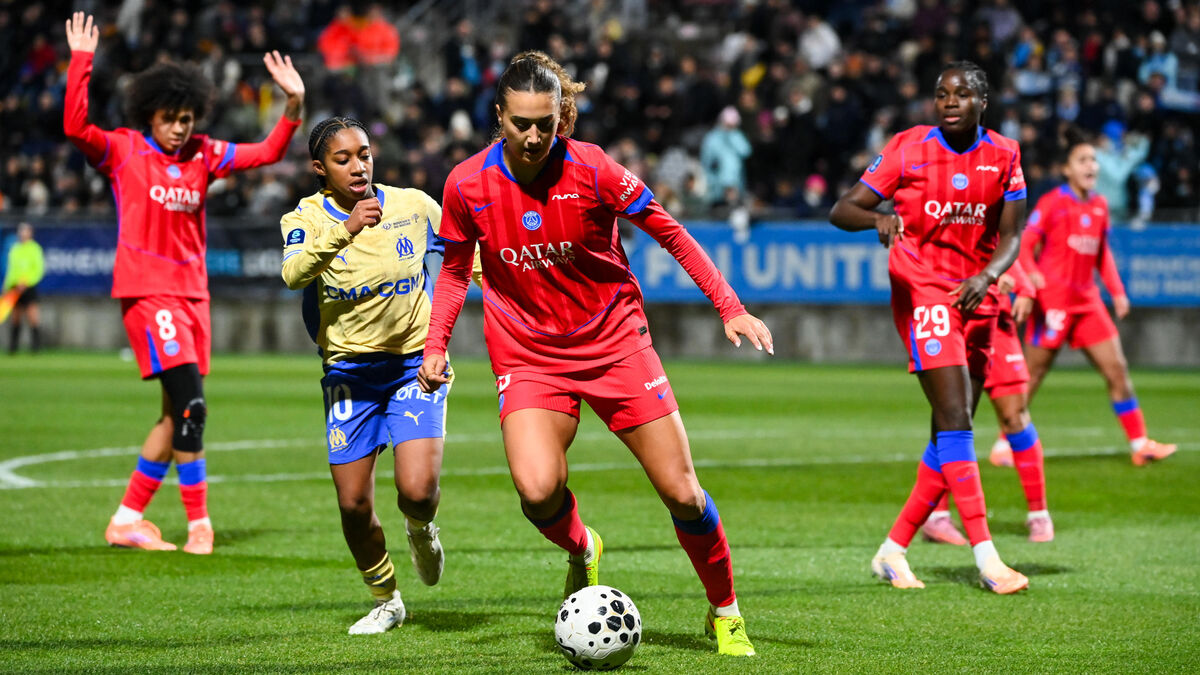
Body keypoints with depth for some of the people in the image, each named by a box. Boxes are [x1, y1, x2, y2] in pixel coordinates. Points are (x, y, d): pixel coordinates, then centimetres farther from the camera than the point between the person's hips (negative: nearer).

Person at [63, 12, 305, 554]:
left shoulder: (203, 156, 10)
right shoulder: (123, 151, -3)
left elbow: (267, 152, 9)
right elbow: (75, 127, -19)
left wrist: (294, 105, -5)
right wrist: (81, 60, -22)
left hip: (192, 294, 6)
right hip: (146, 291, -6)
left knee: (177, 414, 8)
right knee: (190, 405, -16)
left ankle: (127, 519, 18)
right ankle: (198, 523, -10)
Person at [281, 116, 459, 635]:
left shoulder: (414, 206, -5)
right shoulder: (307, 217, -9)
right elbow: (293, 274, -31)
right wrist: (345, 230, -44)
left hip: (415, 363, -1)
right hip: (349, 372, 1)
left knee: (417, 490, -19)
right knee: (353, 504, 1)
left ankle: (421, 529, 20)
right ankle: (386, 602, 27)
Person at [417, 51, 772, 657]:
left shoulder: (591, 169, -14)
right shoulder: (467, 185, -8)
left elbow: (670, 233, -3)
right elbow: (455, 271, 10)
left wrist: (729, 308, -7)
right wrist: (436, 346, -1)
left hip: (615, 343, 0)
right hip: (528, 358, 1)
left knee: (681, 493, -3)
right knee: (538, 490, -25)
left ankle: (725, 613, 22)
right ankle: (582, 552, 11)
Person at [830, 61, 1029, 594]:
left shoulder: (1004, 156, 6)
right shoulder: (908, 149, -4)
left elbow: (1011, 236, 3)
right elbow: (841, 210, -4)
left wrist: (986, 277, -17)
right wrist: (877, 217, -26)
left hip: (976, 297, 5)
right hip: (923, 291, -5)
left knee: (950, 439, 6)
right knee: (955, 424, -17)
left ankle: (892, 551, 16)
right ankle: (986, 558, -20)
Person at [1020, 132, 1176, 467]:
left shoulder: (1100, 205, 12)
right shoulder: (1052, 203, -7)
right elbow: (1024, 245, -10)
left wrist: (1117, 291, 14)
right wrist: (1031, 275, -27)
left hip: (1087, 300, 6)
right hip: (1052, 299, -6)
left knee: (1117, 369, 1)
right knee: (1032, 376, -2)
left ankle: (1140, 444, 3)